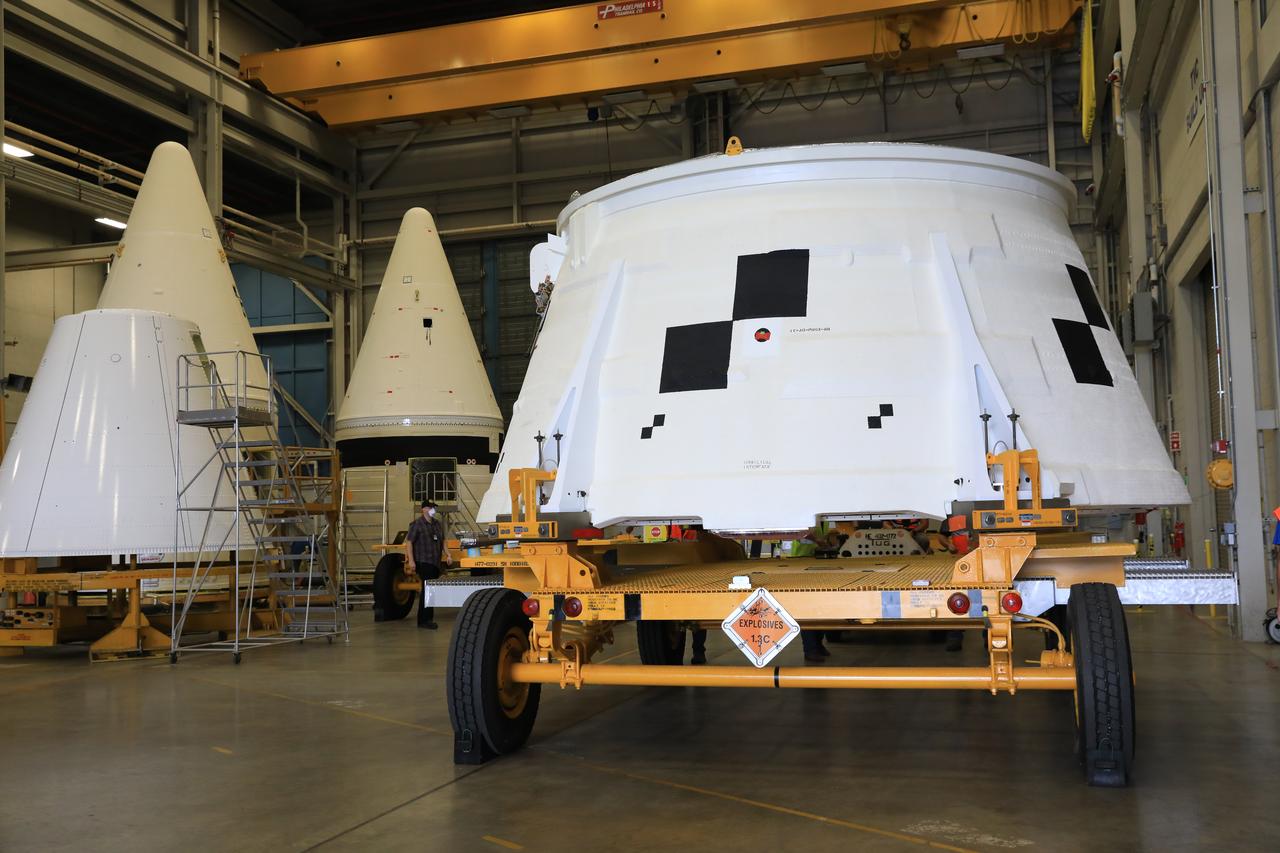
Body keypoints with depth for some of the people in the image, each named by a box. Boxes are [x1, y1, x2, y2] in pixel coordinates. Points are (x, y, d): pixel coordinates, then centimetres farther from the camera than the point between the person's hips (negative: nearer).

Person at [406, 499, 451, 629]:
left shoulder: (438, 524, 15)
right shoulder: (417, 524, -6)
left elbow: (442, 541, 23)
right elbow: (409, 542, -10)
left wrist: (447, 555, 12)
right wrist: (411, 561, -17)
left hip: (436, 562, 7)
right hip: (423, 562, -7)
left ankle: (423, 619, 18)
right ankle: (425, 619, -6)